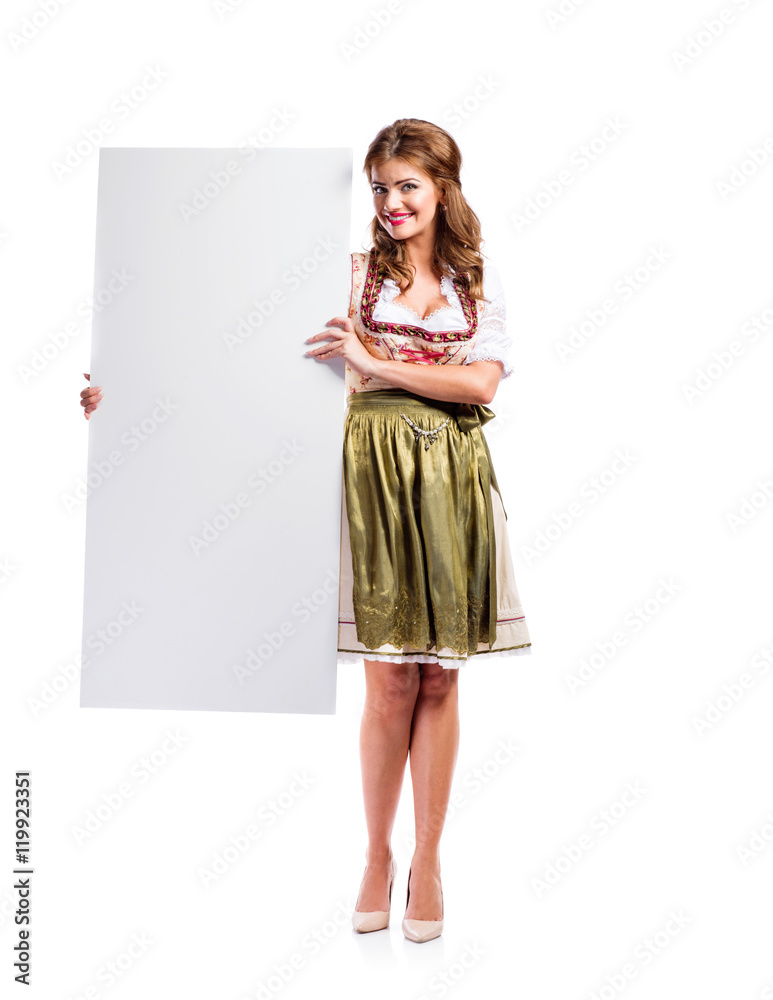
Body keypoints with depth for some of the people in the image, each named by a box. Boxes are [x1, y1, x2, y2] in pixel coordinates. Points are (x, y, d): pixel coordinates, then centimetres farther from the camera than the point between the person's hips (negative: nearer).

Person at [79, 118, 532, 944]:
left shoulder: (480, 283, 11)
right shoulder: (352, 274, 7)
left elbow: (482, 384, -3)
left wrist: (379, 365, -11)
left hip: (451, 480, 2)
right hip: (374, 472, -1)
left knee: (439, 680, 5)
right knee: (389, 682, 0)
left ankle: (427, 860, 20)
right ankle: (377, 855, 20)